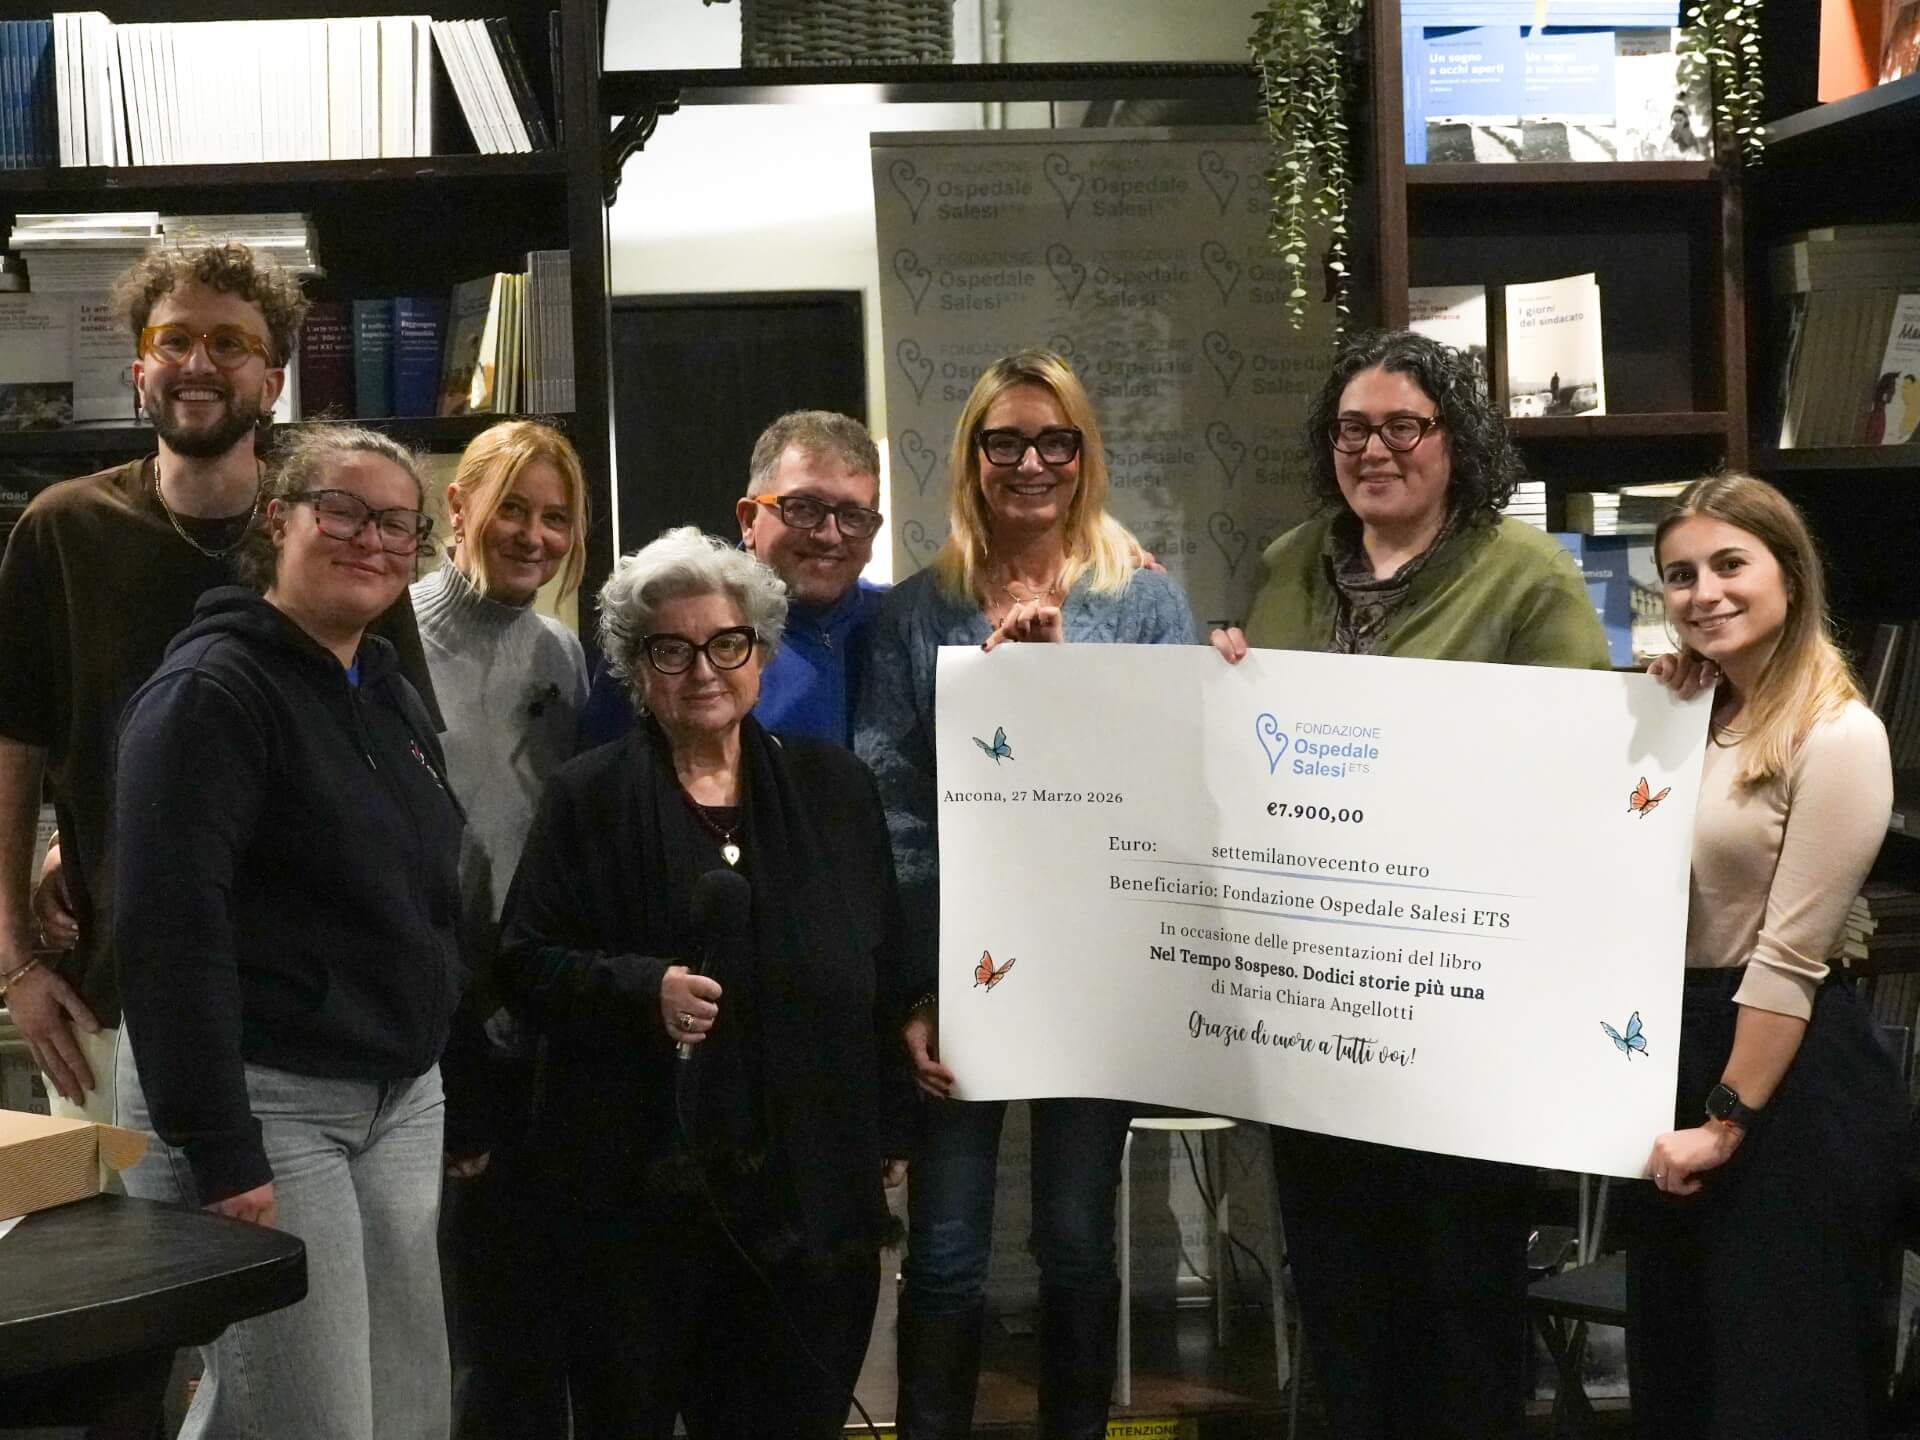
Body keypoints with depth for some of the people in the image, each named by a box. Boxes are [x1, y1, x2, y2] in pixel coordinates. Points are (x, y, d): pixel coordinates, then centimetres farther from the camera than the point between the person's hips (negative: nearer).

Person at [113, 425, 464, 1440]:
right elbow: (169, 927, -20)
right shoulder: (212, 690, -12)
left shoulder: (393, 698, 15)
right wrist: (217, 1151, -24)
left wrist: (456, 1101, 18)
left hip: (402, 1104, 9)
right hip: (263, 1106, -8)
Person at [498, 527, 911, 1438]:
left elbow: (885, 972, 12)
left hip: (807, 1183, 2)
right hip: (635, 1184, -1)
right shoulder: (588, 799, 3)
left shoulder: (833, 789, 10)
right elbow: (524, 966, 0)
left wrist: (892, 1134, 9)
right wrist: (642, 989, -18)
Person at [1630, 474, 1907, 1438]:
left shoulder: (1838, 736, -16)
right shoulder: (1694, 721, 11)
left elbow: (1789, 957, -18)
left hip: (1793, 1080, -9)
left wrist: (1729, 1120, -17)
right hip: (1681, 1049, 9)